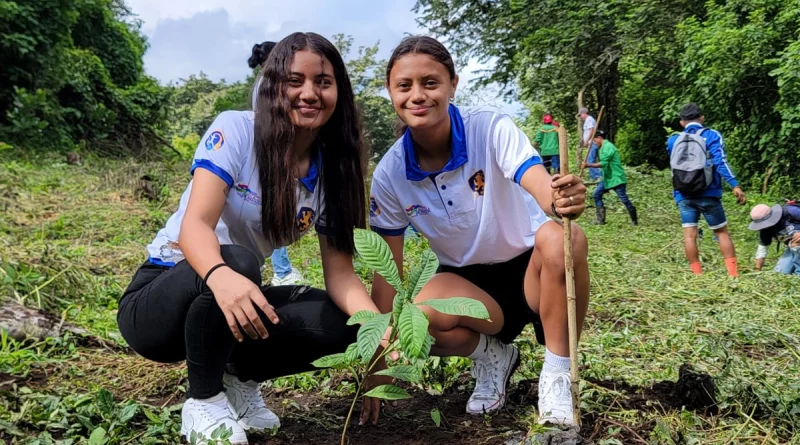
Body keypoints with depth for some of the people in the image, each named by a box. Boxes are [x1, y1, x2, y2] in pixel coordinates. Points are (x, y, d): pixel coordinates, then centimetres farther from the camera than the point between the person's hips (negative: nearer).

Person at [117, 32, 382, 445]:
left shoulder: (331, 171, -4)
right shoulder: (235, 130, -17)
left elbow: (340, 272, -9)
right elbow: (195, 226, -29)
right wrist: (220, 276, -52)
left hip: (233, 298, 5)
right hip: (160, 296, -4)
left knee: (341, 325, -18)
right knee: (236, 260, -36)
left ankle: (239, 378, 8)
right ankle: (204, 401, -11)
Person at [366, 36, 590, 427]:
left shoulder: (491, 127, -19)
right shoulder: (389, 174, -12)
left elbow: (542, 186, -35)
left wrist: (563, 200, -61)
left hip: (529, 269, -1)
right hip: (466, 281, 2)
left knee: (563, 238, -36)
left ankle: (557, 375, -15)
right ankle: (491, 357, 3)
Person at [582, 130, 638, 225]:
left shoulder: (608, 147, -18)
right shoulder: (603, 147, 14)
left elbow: (603, 163, -27)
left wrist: (588, 165, -28)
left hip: (616, 178, -10)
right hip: (607, 178, 10)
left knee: (624, 199, -6)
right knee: (597, 194, 3)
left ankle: (634, 220, 9)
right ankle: (601, 219, 5)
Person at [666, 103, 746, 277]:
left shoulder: (673, 140, 10)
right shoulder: (712, 136, 0)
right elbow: (720, 162, -13)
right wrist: (735, 185, -17)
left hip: (684, 195, 2)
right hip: (708, 194, -2)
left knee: (689, 234, -1)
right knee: (722, 232, 7)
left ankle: (697, 275, -2)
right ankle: (733, 274, 3)